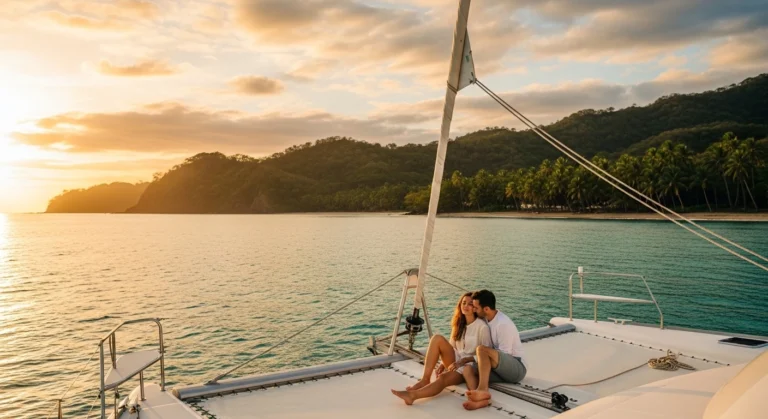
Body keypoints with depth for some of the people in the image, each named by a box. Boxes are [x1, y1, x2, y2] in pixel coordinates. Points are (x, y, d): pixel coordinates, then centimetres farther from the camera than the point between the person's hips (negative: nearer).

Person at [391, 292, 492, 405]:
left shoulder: (482, 327, -8)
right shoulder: (458, 324, 12)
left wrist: (463, 361, -18)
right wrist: (444, 363, -3)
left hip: (471, 365, -6)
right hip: (455, 362, 6)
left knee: (443, 378, -35)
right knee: (437, 339, -22)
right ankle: (425, 379, -26)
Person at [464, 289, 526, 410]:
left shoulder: (503, 324, -19)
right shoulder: (486, 320, 7)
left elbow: (503, 355, -17)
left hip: (517, 368, -8)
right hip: (502, 369, 8)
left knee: (482, 350, -31)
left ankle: (482, 390, -42)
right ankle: (481, 398, -48)